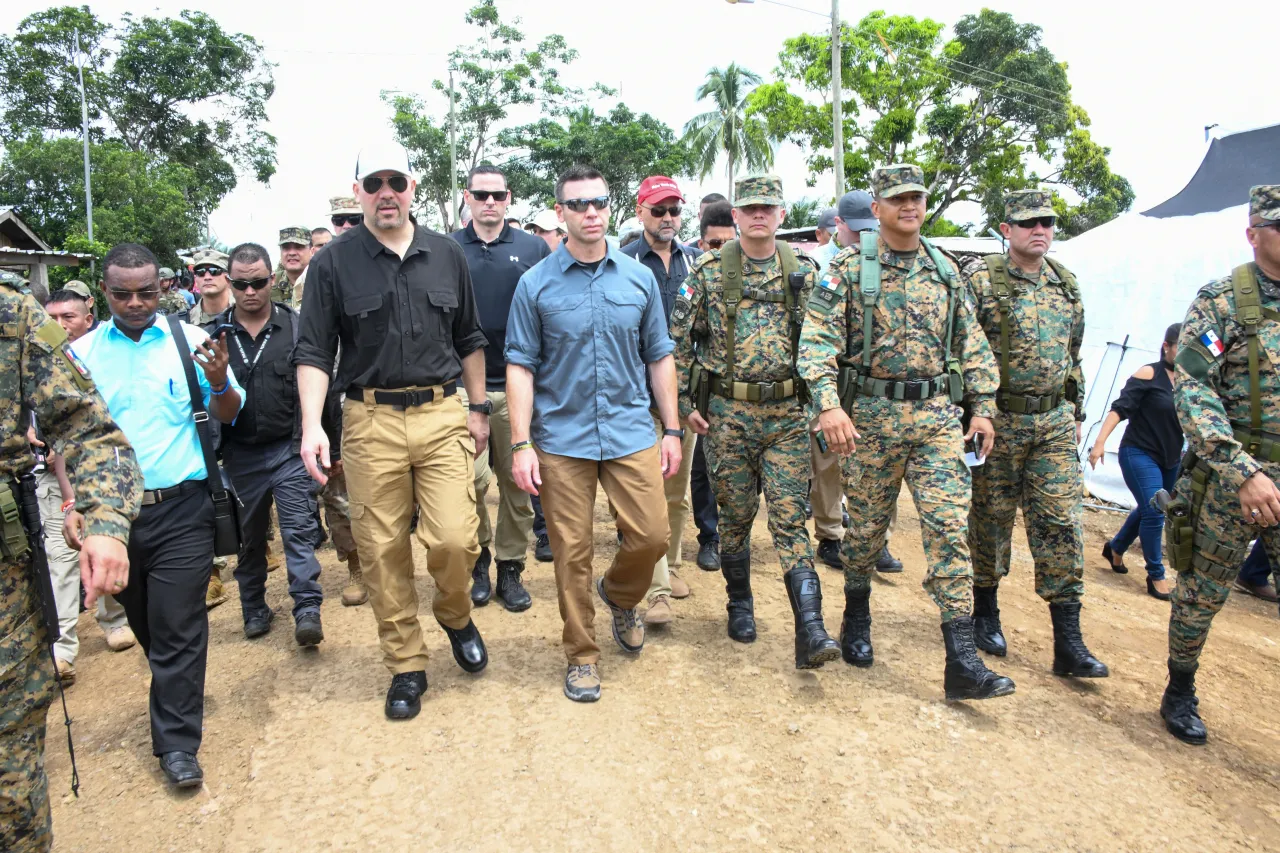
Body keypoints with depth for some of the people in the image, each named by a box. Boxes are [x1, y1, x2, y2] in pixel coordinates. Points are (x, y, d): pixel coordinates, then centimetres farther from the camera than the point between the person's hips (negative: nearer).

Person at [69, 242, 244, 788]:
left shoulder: (189, 341, -2)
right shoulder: (82, 353, 3)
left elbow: (227, 415, 0)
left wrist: (220, 383, -22)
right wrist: (73, 503, -6)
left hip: (180, 508, -3)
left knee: (179, 626, -1)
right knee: (144, 623, 18)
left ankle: (177, 743, 8)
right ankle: (176, 696, 42)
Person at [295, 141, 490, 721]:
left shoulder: (447, 255, 9)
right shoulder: (335, 263, 2)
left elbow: (469, 341, 16)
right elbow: (314, 351, -1)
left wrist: (477, 409, 14)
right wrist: (312, 426, -12)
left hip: (442, 415, 1)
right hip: (370, 421, 0)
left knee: (454, 538, -10)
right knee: (382, 551, 4)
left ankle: (455, 616, 24)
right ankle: (406, 667, 21)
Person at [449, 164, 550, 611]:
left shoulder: (534, 248, 6)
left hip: (519, 384, 0)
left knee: (518, 481, 6)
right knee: (471, 479, 0)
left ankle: (510, 567, 20)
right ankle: (479, 557, 23)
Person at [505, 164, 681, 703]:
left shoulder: (639, 278, 6)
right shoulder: (535, 284, 0)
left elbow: (659, 358, 11)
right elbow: (521, 367, -2)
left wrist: (672, 430, 7)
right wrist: (521, 445, -8)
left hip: (631, 432, 2)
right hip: (562, 439, -2)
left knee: (652, 537, 1)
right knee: (572, 552, 4)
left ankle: (620, 597, 34)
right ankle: (581, 655, 23)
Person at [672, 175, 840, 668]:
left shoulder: (803, 272, 5)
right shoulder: (708, 272, 1)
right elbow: (679, 340, 3)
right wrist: (685, 402, -1)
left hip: (787, 412, 0)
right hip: (727, 412, 0)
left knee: (790, 518, -4)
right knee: (735, 515, 10)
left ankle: (810, 632, -6)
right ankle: (740, 605, 30)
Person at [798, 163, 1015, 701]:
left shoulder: (944, 270, 12)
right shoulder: (849, 269, -2)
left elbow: (971, 343, 16)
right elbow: (818, 339, -11)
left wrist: (983, 405, 9)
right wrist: (828, 404, -25)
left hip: (938, 415, 3)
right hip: (873, 414, -3)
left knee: (949, 526, -5)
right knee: (866, 525, 9)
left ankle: (961, 662, -3)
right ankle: (857, 617, 35)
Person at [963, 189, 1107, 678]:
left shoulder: (1065, 284, 12)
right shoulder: (979, 280, -7)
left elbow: (1073, 354, 20)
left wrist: (1076, 413, 18)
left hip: (1055, 422, 5)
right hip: (997, 419, -4)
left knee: (1061, 525, 1)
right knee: (991, 521, 7)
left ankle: (1068, 643, 5)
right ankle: (986, 614, 27)